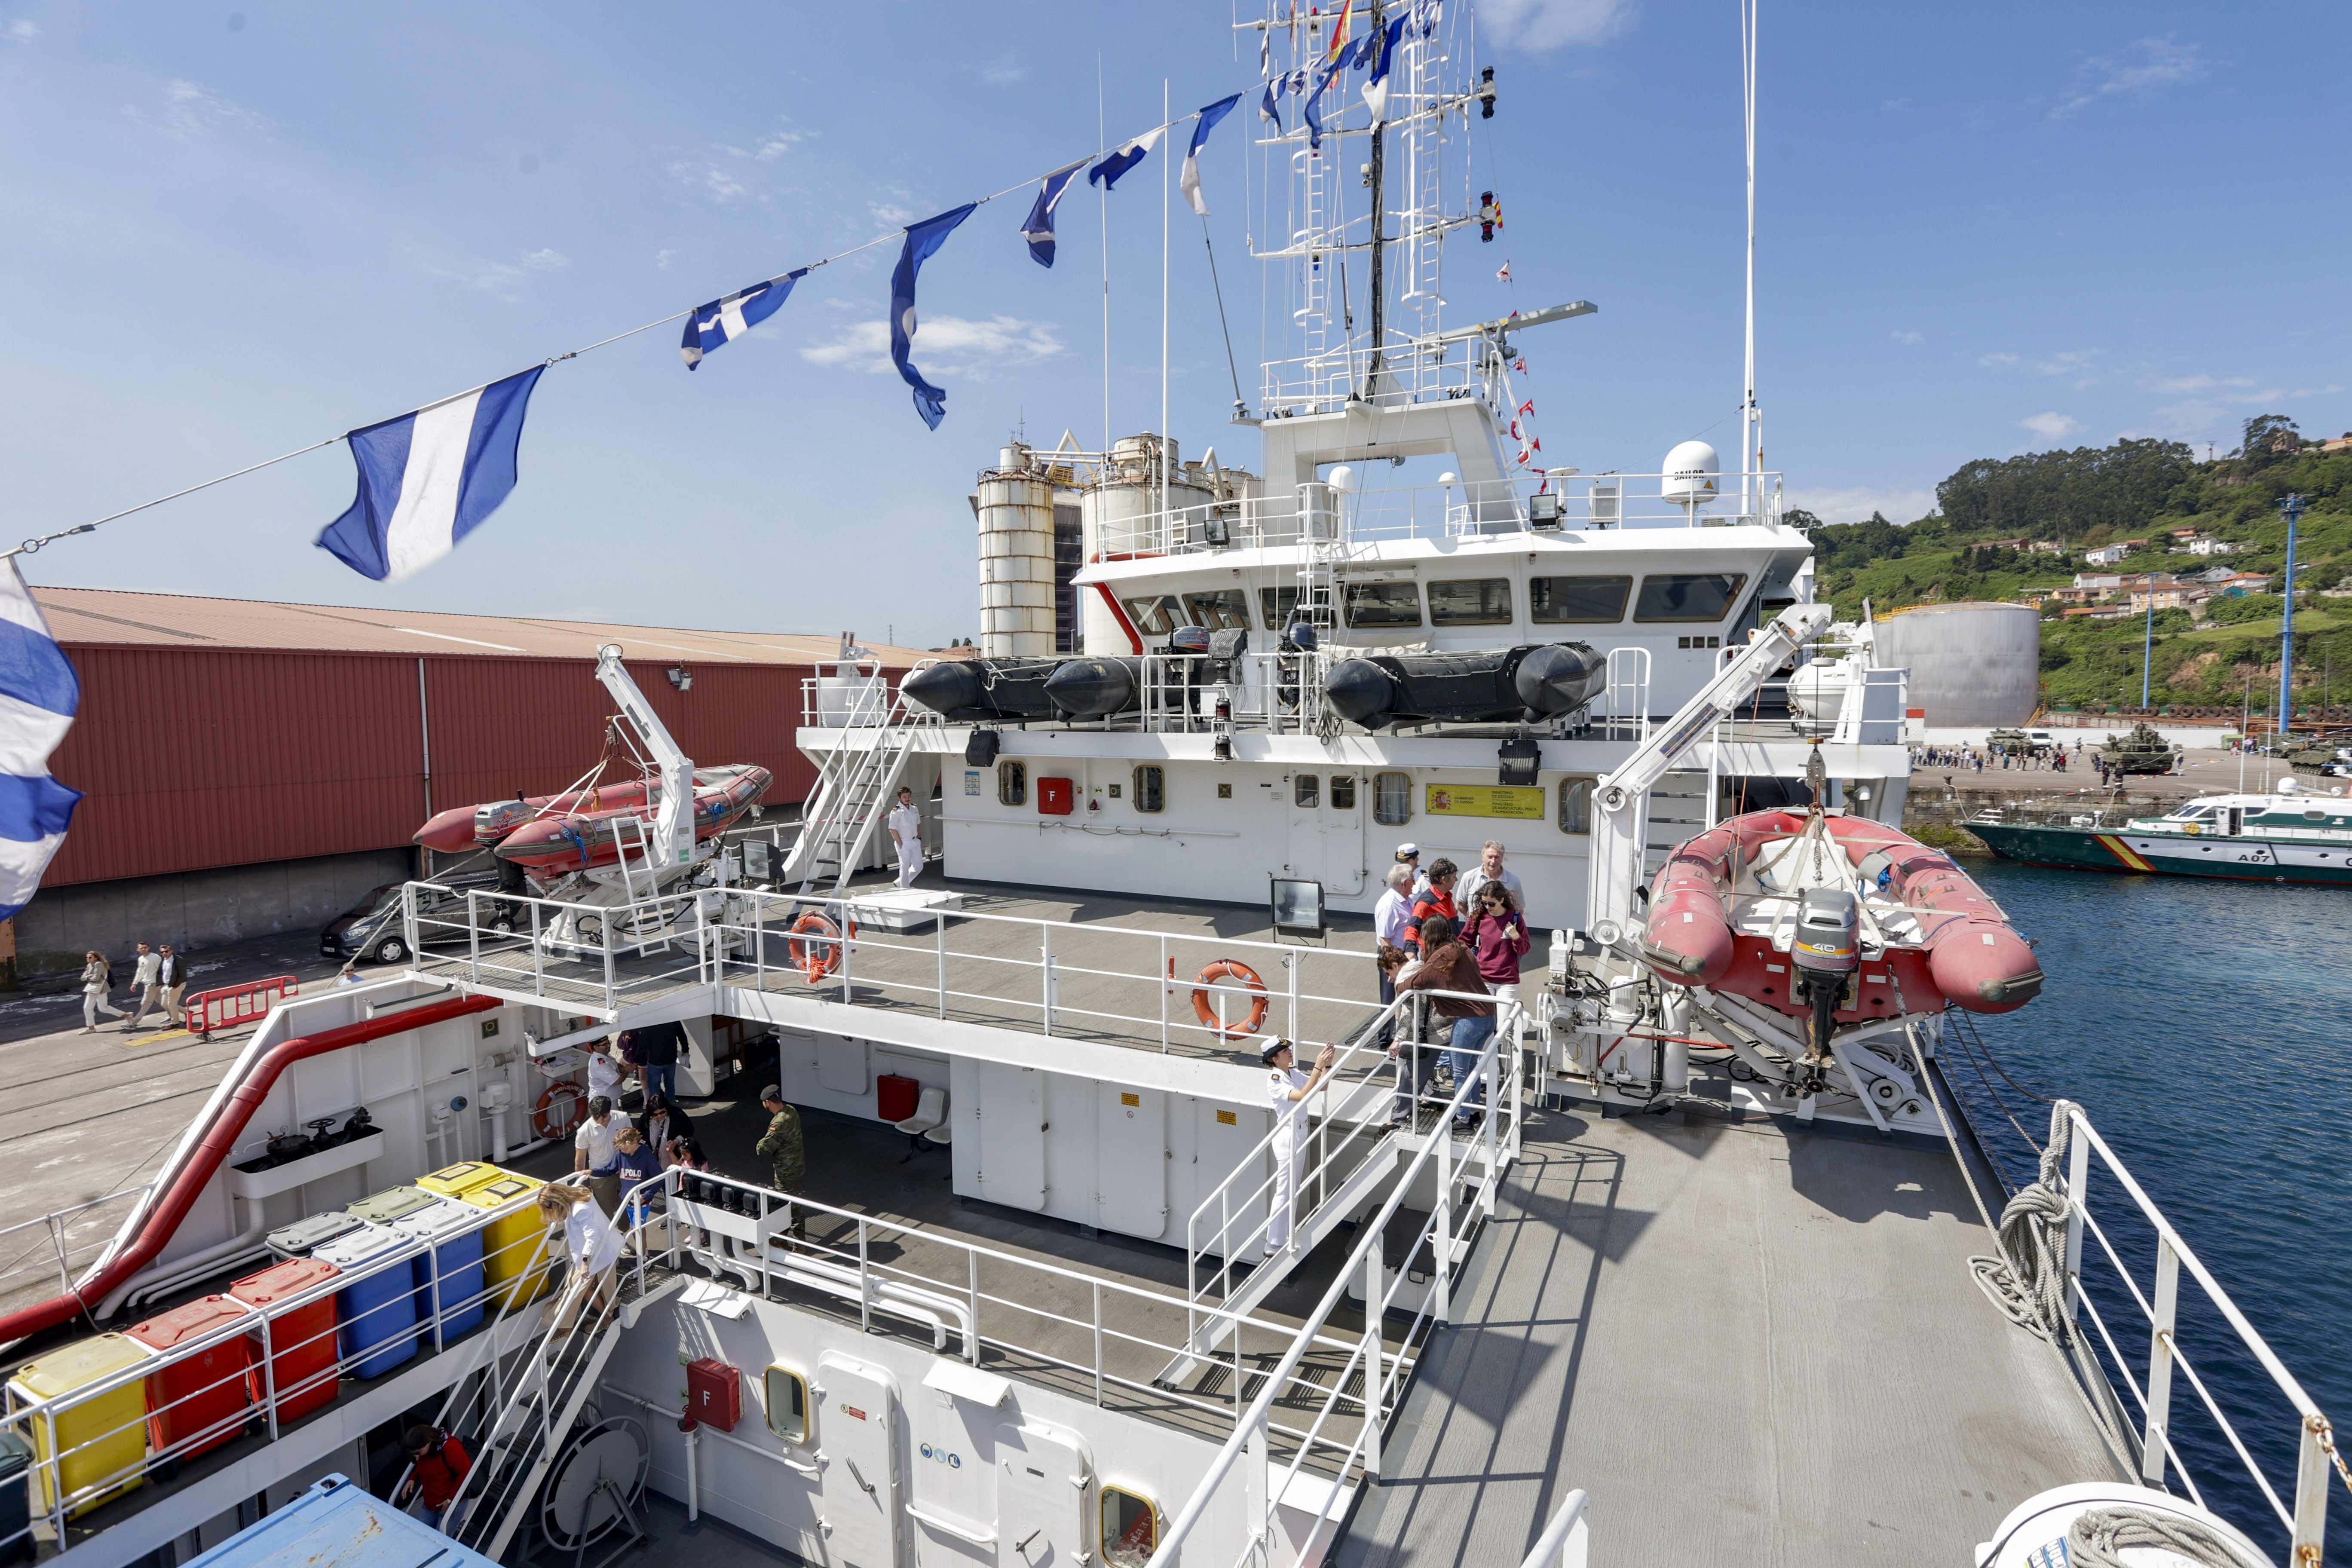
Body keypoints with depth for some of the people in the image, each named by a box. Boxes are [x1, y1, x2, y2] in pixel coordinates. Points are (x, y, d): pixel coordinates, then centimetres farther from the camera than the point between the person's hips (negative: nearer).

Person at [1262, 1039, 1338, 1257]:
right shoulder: (1274, 1080, -21)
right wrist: (1318, 1067, -35)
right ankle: (1273, 1244, 4)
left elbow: (1321, 1086, 7)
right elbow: (1301, 1096, -33)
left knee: (1293, 1191, 17)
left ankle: (1285, 1236, 29)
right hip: (1287, 1138, -9)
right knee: (1284, 1192, -4)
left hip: (1299, 1136, 9)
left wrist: (1327, 1063, -8)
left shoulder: (1294, 1074, 5)